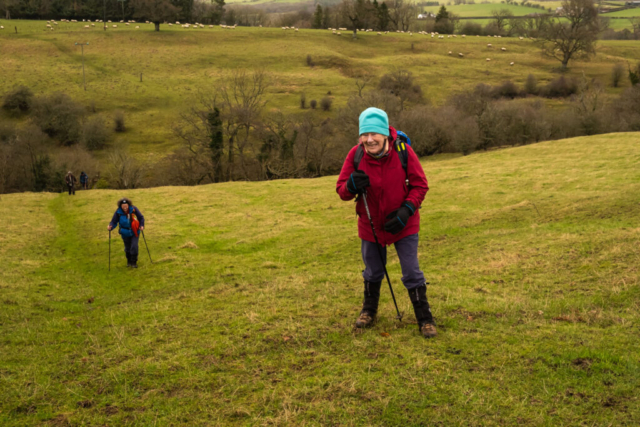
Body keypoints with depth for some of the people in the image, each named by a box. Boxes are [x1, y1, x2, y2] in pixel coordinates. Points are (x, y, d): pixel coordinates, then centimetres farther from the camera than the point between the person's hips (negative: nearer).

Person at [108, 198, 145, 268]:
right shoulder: (118, 212, -17)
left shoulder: (133, 209, -18)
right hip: (125, 233, 1)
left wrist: (141, 226, -19)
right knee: (127, 248, 10)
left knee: (134, 246, -12)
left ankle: (134, 262, 7)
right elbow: (114, 221, -13)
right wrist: (111, 226, -33)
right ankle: (129, 261, 37)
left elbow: (141, 218, -6)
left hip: (135, 232, -1)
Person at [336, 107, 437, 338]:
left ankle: (424, 318, 18)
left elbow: (420, 185, -11)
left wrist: (407, 209, -26)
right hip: (371, 224, 2)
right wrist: (351, 186, -35)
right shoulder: (355, 155, -18)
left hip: (403, 224, -2)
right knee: (373, 272, 20)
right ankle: (369, 310, 44)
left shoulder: (403, 152, -21)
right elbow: (341, 190, -12)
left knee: (412, 273, 1)